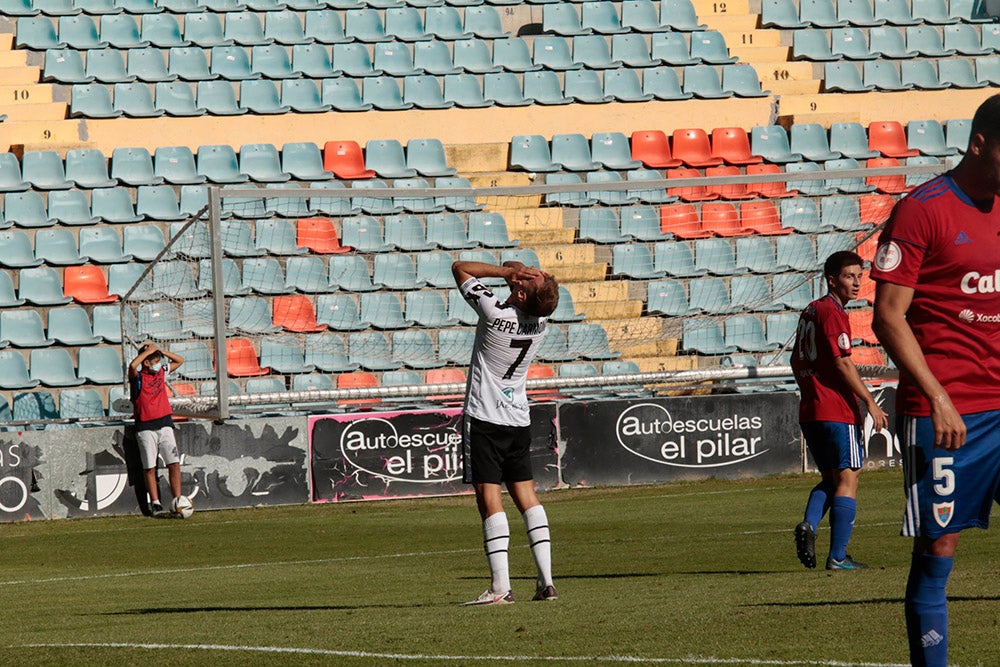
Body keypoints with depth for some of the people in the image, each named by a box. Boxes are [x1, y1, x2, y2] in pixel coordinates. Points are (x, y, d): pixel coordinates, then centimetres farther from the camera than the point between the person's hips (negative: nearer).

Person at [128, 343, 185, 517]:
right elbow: (133, 365, -26)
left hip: (165, 424, 4)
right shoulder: (138, 378, -4)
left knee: (174, 464, -4)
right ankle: (155, 504, 1)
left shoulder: (162, 372, 13)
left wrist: (160, 350, 9)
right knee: (149, 468, -2)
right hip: (145, 427, -4)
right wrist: (149, 350, -13)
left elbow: (179, 360, 24)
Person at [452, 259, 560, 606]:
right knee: (525, 494, 11)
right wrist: (516, 271, -9)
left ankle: (501, 586, -15)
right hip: (519, 419, 6)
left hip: (484, 418, -6)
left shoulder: (496, 313, -19)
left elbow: (459, 268, -7)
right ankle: (546, 580, 8)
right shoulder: (540, 320, -2)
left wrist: (506, 272, -12)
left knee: (488, 497, -8)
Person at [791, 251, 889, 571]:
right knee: (848, 478, -3)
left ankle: (809, 524, -7)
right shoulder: (833, 313, -12)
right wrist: (870, 402, -14)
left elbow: (797, 361, 23)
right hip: (837, 410, -9)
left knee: (830, 478, 17)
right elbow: (843, 364, -18)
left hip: (809, 411, 9)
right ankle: (837, 557, -6)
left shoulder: (809, 311, 16)